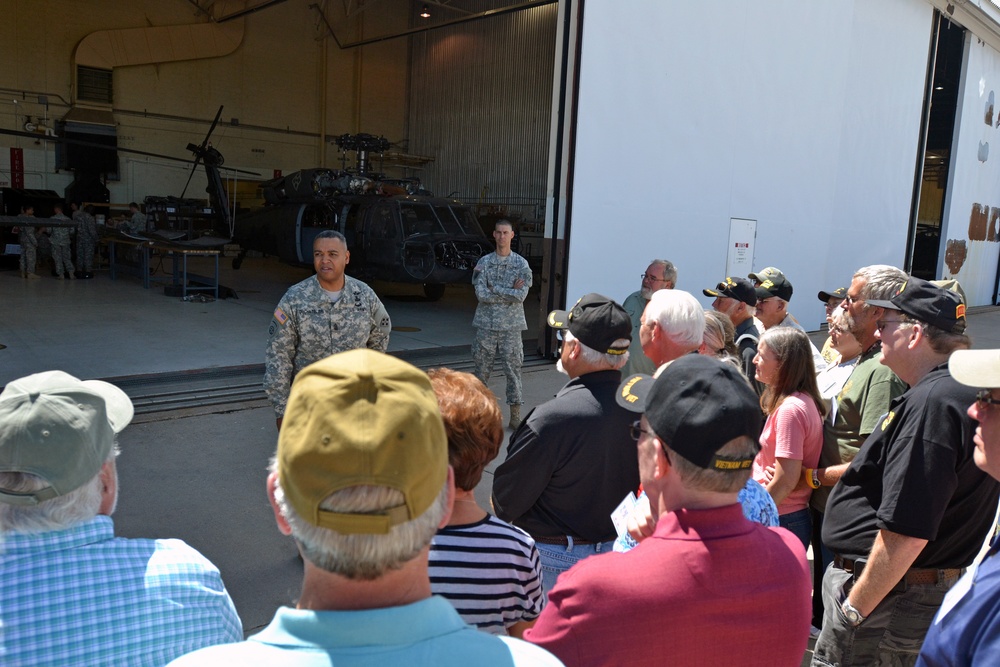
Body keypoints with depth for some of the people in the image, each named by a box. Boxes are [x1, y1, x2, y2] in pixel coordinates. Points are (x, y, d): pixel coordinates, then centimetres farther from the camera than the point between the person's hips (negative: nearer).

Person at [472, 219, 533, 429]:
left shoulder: (521, 264, 1)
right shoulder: (484, 262, 3)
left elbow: (521, 295, -12)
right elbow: (481, 294, -9)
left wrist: (494, 288, -10)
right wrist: (509, 291, -11)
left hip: (511, 325, -1)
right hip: (486, 324, 1)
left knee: (513, 369, 1)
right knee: (482, 368, 8)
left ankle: (515, 415, 8)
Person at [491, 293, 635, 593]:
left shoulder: (552, 419, -30)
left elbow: (507, 500, -17)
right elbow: (641, 484, 1)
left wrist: (500, 511, 4)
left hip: (553, 556, -6)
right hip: (617, 546, 6)